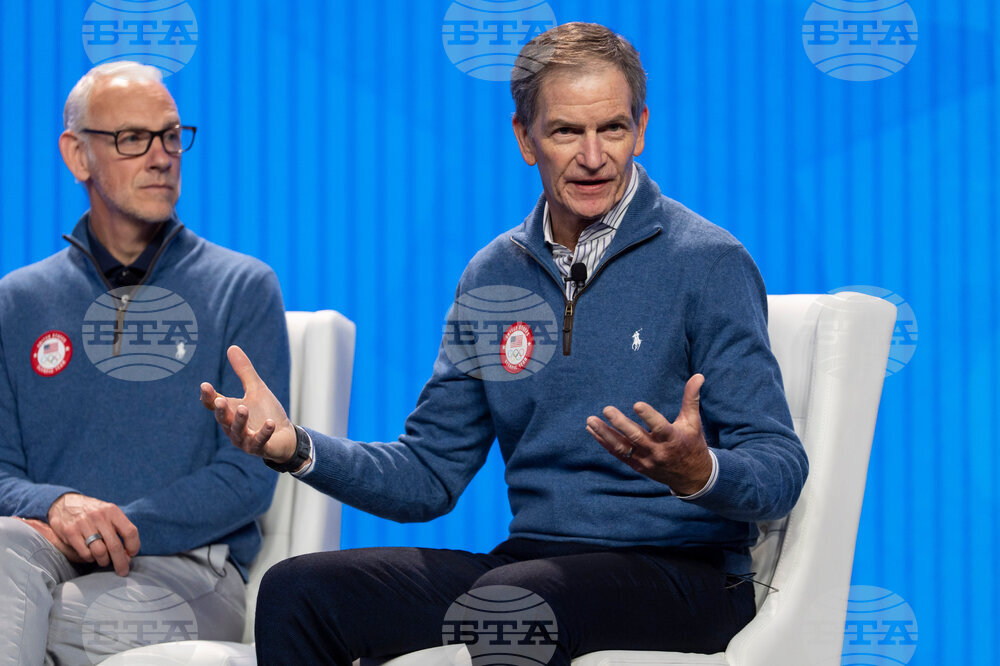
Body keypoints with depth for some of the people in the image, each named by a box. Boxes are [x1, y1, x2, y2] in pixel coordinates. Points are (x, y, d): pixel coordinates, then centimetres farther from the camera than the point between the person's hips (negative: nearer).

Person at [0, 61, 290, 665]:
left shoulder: (243, 290, 10)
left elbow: (250, 477, 0)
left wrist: (119, 527, -14)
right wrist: (57, 506, -15)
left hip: (188, 566, -3)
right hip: (51, 553, 3)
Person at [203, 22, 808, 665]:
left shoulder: (708, 263, -6)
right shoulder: (492, 277, 13)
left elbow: (780, 468, -10)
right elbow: (430, 475, 14)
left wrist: (697, 472, -33)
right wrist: (297, 447, -2)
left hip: (679, 570, -5)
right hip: (532, 558, 5)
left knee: (508, 605, -37)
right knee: (295, 590, -15)